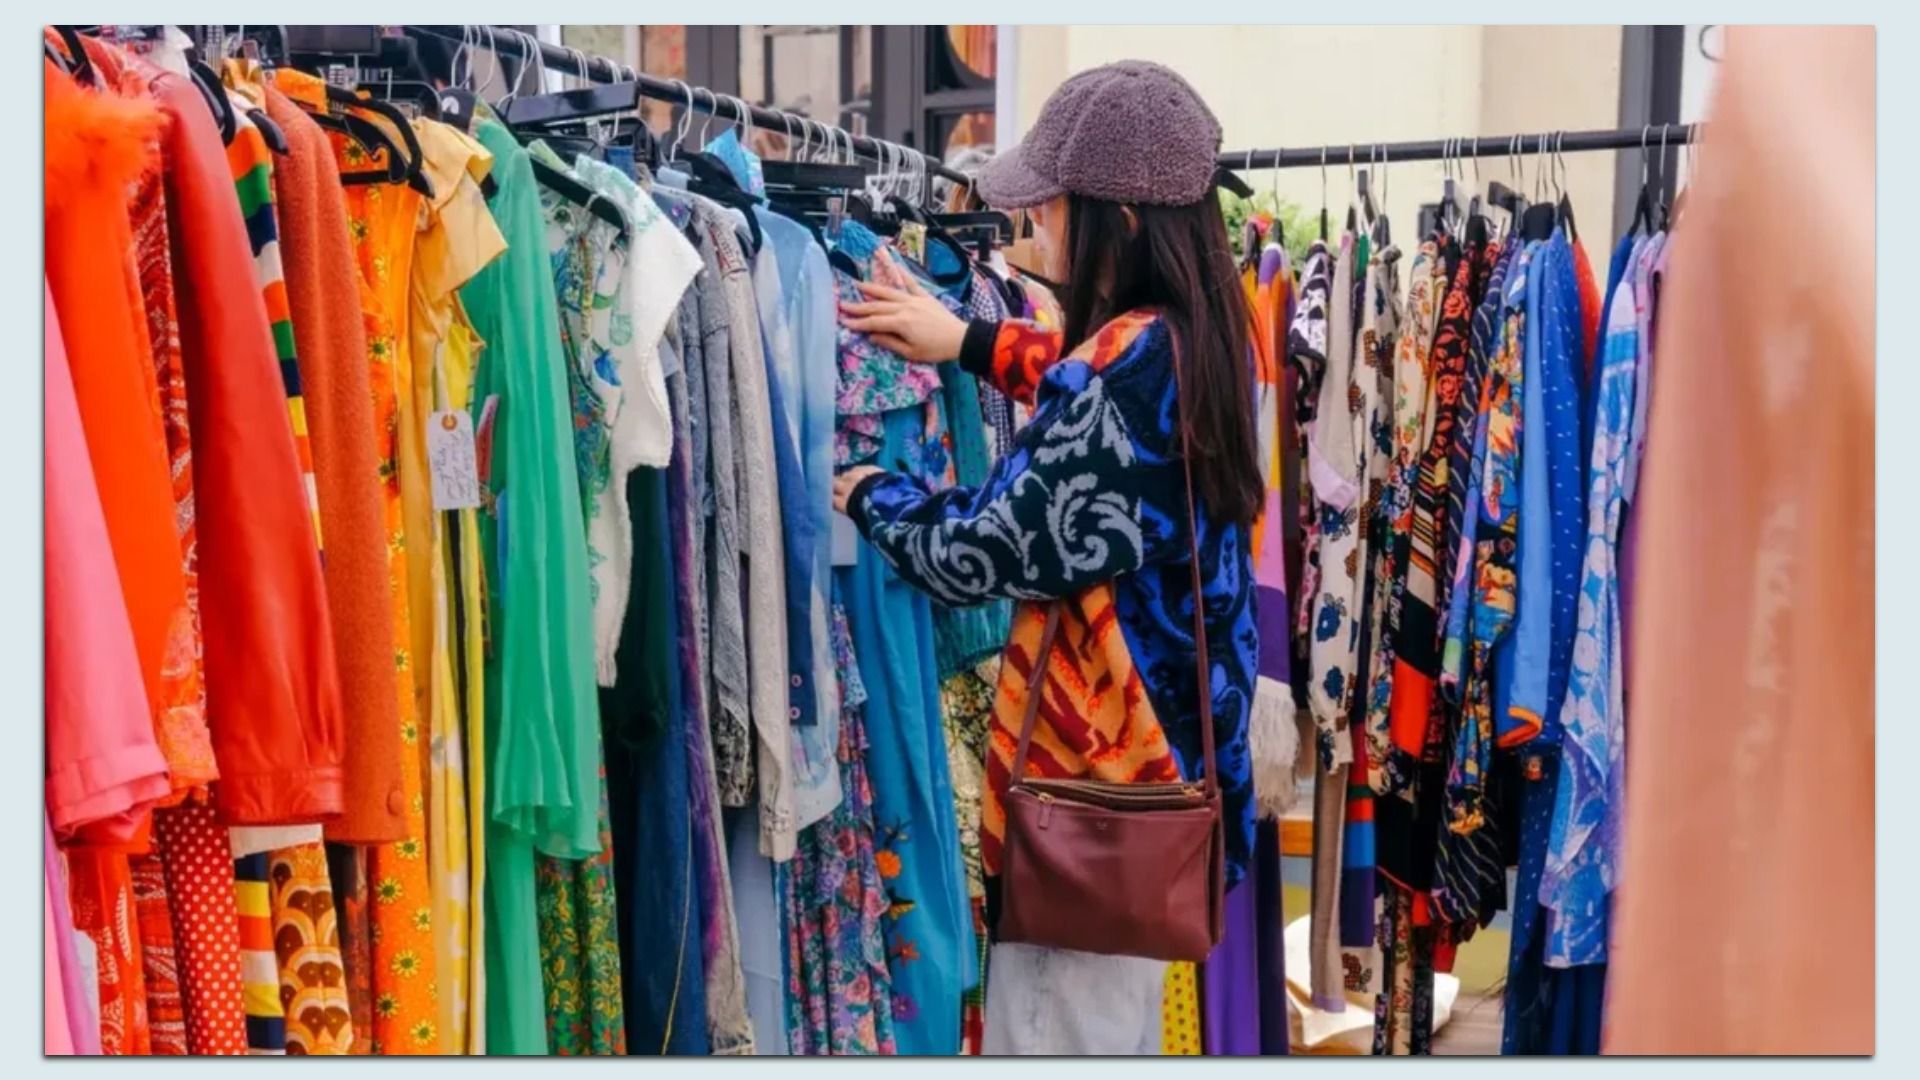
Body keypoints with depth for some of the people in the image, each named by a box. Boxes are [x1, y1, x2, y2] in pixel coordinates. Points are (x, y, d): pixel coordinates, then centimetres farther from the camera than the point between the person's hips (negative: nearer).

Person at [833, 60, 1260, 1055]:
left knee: (1052, 1027, 6)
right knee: (1120, 1026, 24)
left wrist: (872, 495, 0)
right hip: (1164, 731, 10)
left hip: (1092, 750, -10)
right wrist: (972, 343, 21)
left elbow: (975, 554, -19)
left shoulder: (1122, 364, -24)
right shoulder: (1196, 335, 3)